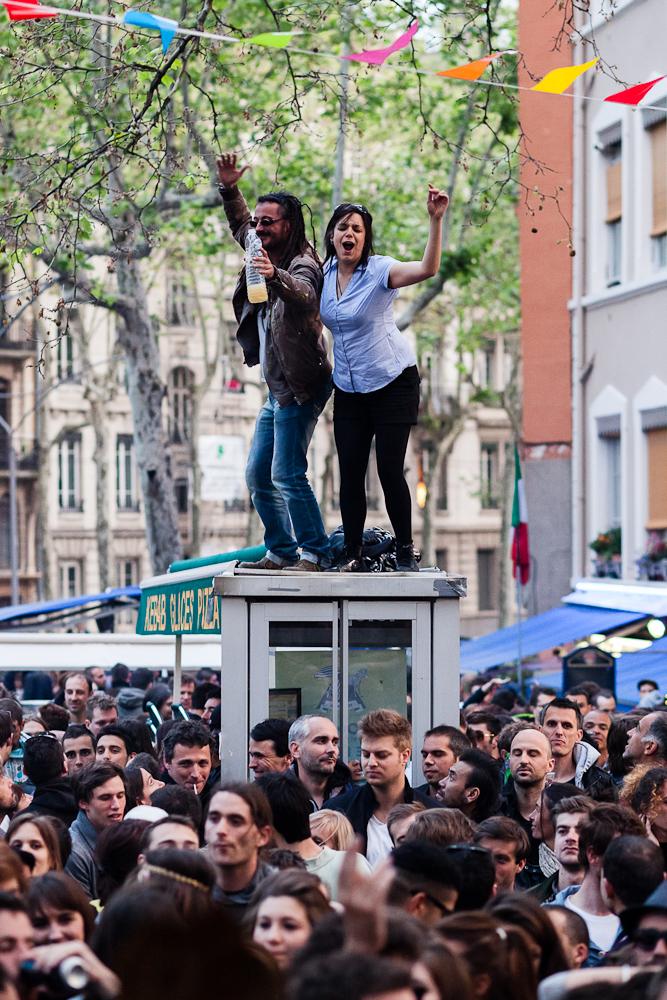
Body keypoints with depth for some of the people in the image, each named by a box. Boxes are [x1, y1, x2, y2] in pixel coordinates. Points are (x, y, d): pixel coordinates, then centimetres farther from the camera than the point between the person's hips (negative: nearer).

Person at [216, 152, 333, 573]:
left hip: (299, 388, -10)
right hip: (278, 391, 10)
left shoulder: (303, 267, -17)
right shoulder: (268, 257, 12)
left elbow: (303, 294, -41)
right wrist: (230, 190, 15)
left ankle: (316, 553, -10)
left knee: (288, 475, -16)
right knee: (258, 476, 11)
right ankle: (282, 551, 18)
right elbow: (241, 228, 30)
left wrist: (275, 278, -61)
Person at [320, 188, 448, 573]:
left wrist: (436, 220, -45)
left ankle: (406, 552, 7)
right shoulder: (326, 274, 2)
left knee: (390, 469, -7)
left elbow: (428, 269, -34)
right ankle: (353, 555, 10)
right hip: (349, 389, 5)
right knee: (350, 472, 1)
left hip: (393, 382, -5)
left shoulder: (379, 270, -15)